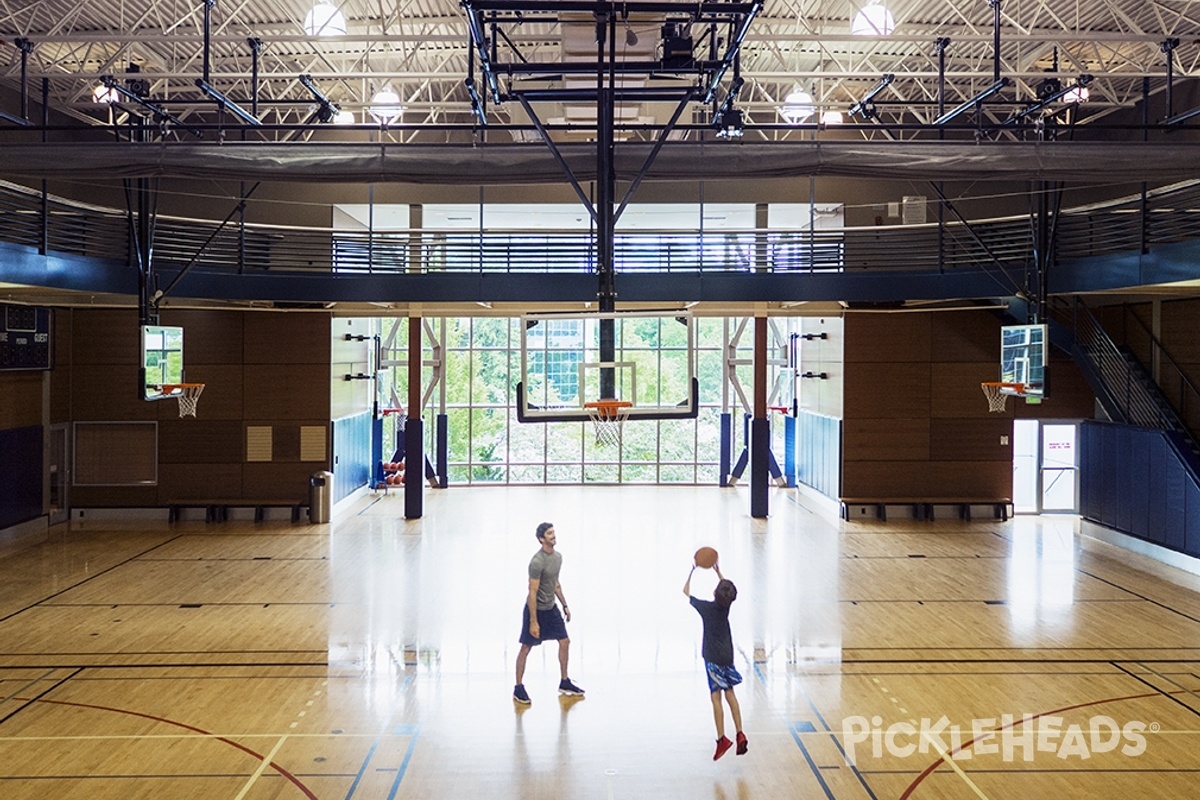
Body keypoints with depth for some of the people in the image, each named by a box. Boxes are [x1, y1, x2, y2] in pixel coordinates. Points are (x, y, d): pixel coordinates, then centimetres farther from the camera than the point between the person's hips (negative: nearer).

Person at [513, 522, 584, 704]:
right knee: (526, 648, 1)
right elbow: (532, 593, -24)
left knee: (565, 641, 10)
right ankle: (518, 688, 12)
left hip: (551, 608, 8)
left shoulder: (558, 556, 2)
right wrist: (533, 622, -25)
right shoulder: (537, 562, -25)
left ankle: (564, 684, 22)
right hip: (536, 609, -8)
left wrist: (565, 605, 15)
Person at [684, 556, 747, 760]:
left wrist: (692, 570, 10)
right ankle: (740, 735, 8)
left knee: (716, 697, -4)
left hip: (713, 657, -5)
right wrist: (718, 571, 27)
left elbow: (686, 591, 3)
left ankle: (722, 739, -9)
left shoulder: (705, 607, -12)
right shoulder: (726, 606, -1)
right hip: (727, 655, 5)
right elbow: (728, 589, 23)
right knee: (730, 694, 12)